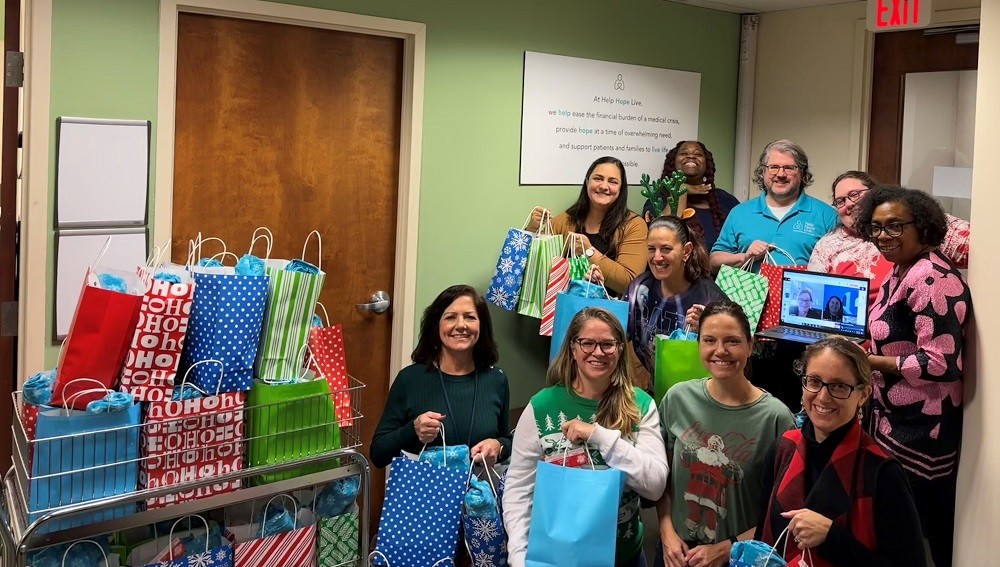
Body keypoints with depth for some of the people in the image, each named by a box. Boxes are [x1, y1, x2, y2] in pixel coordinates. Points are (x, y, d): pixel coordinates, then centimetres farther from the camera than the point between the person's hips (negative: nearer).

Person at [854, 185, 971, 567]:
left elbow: (942, 364, -28)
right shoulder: (901, 270, 9)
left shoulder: (931, 278, -22)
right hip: (898, 422, 10)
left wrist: (867, 361, -20)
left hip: (920, 430, -10)